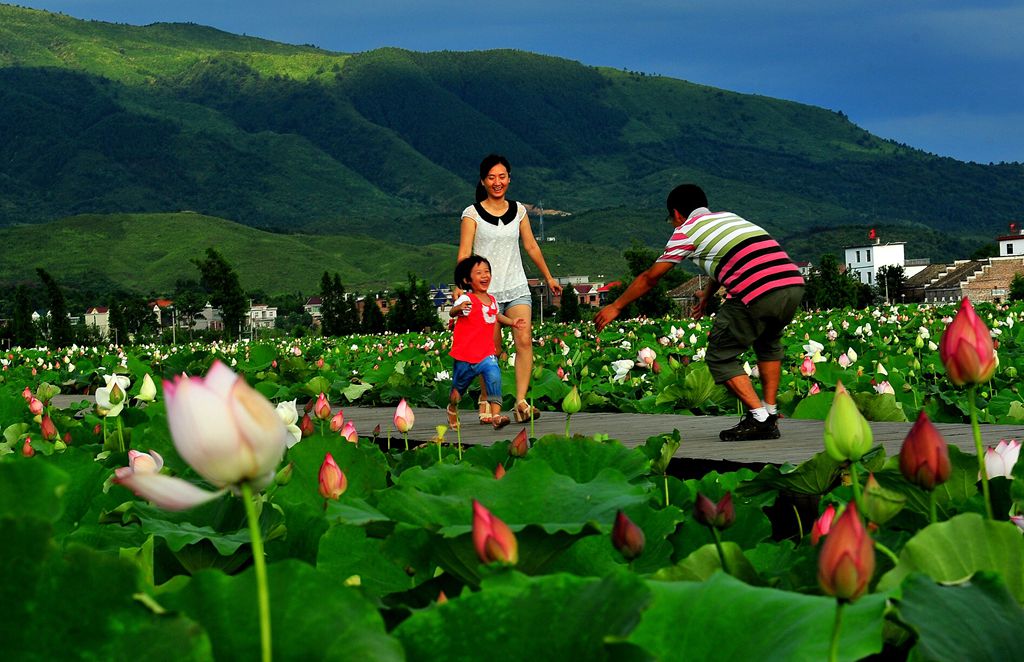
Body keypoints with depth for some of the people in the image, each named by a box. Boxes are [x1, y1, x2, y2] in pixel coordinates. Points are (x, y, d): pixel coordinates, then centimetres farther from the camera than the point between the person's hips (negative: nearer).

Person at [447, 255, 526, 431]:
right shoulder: (466, 299, -14)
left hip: (486, 354, 4)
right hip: (464, 356, -4)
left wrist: (512, 322, 24)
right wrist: (459, 308, -53)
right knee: (459, 387, 14)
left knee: (494, 377, -24)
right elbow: (453, 312, -32)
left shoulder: (492, 300, 7)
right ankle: (452, 409, 45)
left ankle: (496, 415, -28)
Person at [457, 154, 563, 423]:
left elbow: (531, 246, 19)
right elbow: (464, 253, -7)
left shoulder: (518, 210, 10)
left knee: (525, 340, -15)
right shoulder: (473, 213, -2)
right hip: (486, 290, -3)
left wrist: (548, 277, 24)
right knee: (493, 349, -1)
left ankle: (521, 402, -18)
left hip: (517, 287, 3)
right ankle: (486, 399, 20)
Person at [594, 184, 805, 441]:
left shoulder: (687, 230, 12)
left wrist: (616, 307, 31)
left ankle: (759, 419, -4)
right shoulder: (728, 216, 31)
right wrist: (706, 296, 64)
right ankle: (771, 414, 22)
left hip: (755, 294, -7)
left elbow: (650, 277, 19)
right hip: (794, 285, 7)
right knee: (768, 344, 32)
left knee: (720, 357, 8)